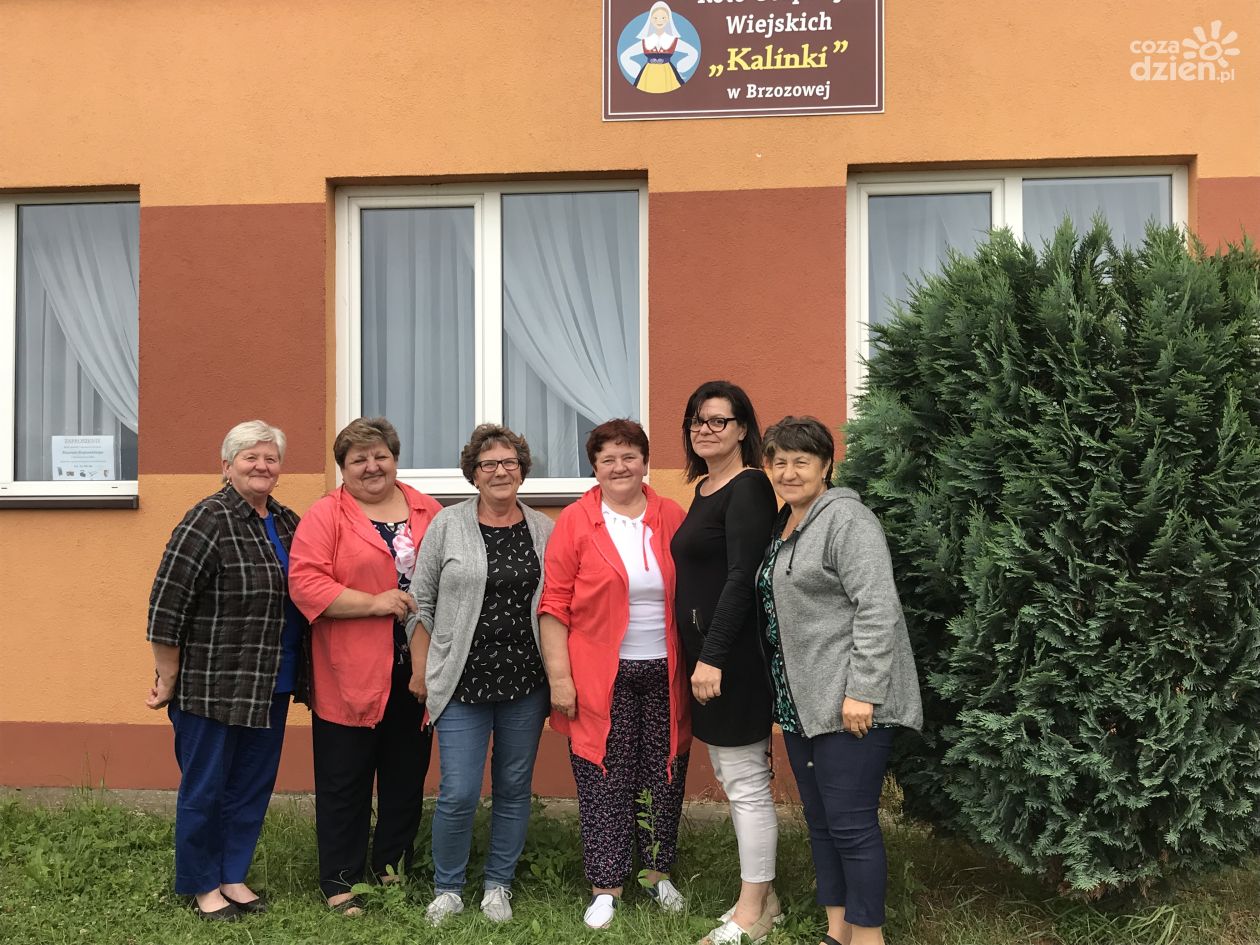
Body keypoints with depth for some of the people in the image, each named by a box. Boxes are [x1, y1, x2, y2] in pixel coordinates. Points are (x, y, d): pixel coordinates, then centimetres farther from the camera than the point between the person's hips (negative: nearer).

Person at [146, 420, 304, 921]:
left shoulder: (287, 522, 8)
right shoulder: (208, 520, -14)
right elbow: (167, 605, -15)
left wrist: (297, 678, 14)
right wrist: (167, 682, -11)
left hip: (269, 688, 7)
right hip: (212, 687, -7)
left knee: (252, 787, 15)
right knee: (204, 789, 8)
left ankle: (233, 877, 31)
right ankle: (202, 886, 25)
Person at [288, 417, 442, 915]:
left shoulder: (428, 512, 9)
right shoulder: (325, 515, -3)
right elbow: (305, 583, -12)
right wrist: (372, 603, -19)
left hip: (415, 669, 4)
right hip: (350, 675, -4)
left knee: (407, 775, 14)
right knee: (345, 780, 6)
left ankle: (394, 868, 30)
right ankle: (340, 880, 20)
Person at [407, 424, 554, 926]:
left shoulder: (544, 530, 5)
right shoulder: (447, 525, -2)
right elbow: (422, 603, 2)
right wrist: (420, 672, 0)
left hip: (525, 683, 2)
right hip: (463, 682, -2)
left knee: (514, 789, 10)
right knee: (459, 794, -3)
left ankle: (498, 885, 28)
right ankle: (447, 889, 19)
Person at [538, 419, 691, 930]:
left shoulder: (672, 518, 4)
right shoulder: (575, 522, -3)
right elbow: (554, 606, -4)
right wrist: (559, 676, -9)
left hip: (664, 674, 2)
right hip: (601, 678, -2)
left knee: (664, 778, 11)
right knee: (604, 783, 4)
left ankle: (657, 873, 30)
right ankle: (605, 887, 19)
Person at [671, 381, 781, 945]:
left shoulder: (748, 488, -12)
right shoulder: (704, 487, 15)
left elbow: (741, 578, -19)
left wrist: (712, 657, -21)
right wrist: (700, 655, 12)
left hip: (734, 655, -9)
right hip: (704, 653, 9)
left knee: (746, 783, 0)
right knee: (731, 781, 15)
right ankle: (762, 897, 27)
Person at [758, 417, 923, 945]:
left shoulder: (846, 519, -12)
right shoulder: (781, 525, 15)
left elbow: (878, 610, -19)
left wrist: (862, 692, -23)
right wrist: (783, 692, 16)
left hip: (849, 702, -9)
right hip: (800, 702, 9)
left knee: (850, 823, -4)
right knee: (819, 820, 15)